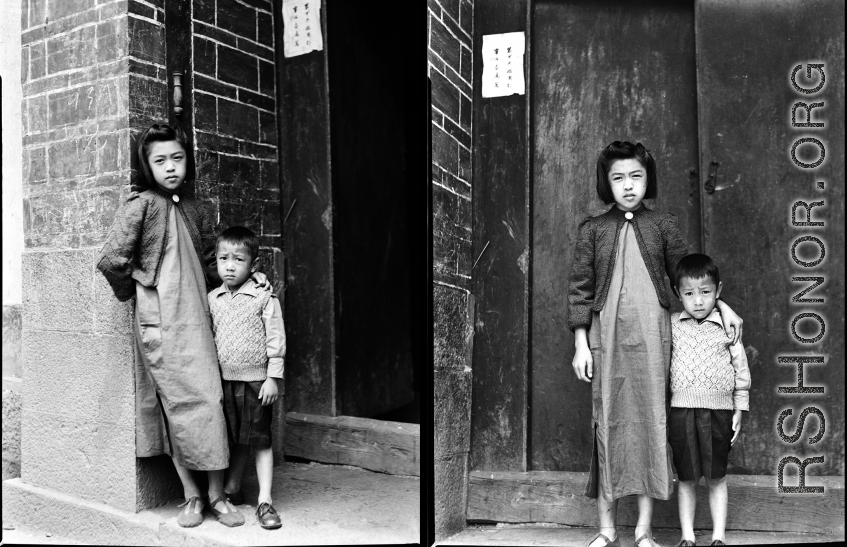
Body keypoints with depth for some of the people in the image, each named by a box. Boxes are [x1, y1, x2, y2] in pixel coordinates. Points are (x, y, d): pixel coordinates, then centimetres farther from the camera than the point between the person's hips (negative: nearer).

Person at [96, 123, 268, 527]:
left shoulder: (197, 210, 13)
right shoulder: (141, 203, -5)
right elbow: (111, 260, -13)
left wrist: (247, 277, 7)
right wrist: (136, 288, 1)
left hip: (196, 319, 5)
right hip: (161, 323, -5)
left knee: (209, 401, 3)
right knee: (182, 406, -2)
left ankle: (217, 495, 14)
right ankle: (191, 497, 14)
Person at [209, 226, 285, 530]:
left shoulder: (264, 299, -7)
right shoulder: (212, 300, 5)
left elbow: (276, 340, -7)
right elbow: (208, 339, 12)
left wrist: (273, 378, -10)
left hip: (256, 380, -4)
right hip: (223, 380, 4)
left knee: (259, 440, 3)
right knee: (234, 439, 15)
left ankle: (265, 501, 9)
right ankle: (232, 489, 31)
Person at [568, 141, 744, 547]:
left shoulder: (663, 225, 8)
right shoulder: (592, 229, 6)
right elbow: (579, 288, 4)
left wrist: (720, 304, 6)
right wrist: (581, 344, -1)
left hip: (651, 335, 1)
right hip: (607, 335, 0)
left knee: (651, 419, 1)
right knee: (608, 421, 2)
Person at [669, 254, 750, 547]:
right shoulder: (671, 325, 3)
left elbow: (741, 370, 6)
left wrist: (739, 411, 4)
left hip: (718, 411, -1)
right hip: (681, 411, 1)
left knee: (716, 478, 9)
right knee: (686, 479, 9)